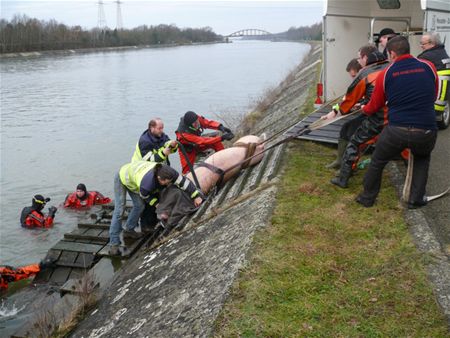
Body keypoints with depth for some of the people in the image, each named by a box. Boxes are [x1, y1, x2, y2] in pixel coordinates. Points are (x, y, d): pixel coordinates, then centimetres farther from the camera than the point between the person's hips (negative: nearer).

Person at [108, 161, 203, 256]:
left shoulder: (167, 172, -30)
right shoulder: (146, 184, -43)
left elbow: (183, 181, -25)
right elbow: (145, 197, -20)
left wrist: (196, 196, -27)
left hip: (133, 171, 7)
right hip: (122, 178, -7)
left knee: (139, 205, 3)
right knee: (119, 211, -10)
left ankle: (128, 231, 23)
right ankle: (113, 244, -6)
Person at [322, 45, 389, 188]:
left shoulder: (364, 74, -2)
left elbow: (351, 96, 5)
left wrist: (336, 112, 19)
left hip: (377, 119, -4)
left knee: (353, 143, 11)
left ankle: (343, 179, 13)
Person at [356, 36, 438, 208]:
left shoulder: (386, 74, 2)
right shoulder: (429, 67, 5)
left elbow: (375, 105, 14)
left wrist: (364, 109, 37)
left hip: (396, 130, -1)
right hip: (426, 132, 2)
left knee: (377, 162, 22)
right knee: (422, 159, 32)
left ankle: (367, 198, 35)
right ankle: (416, 199, 28)